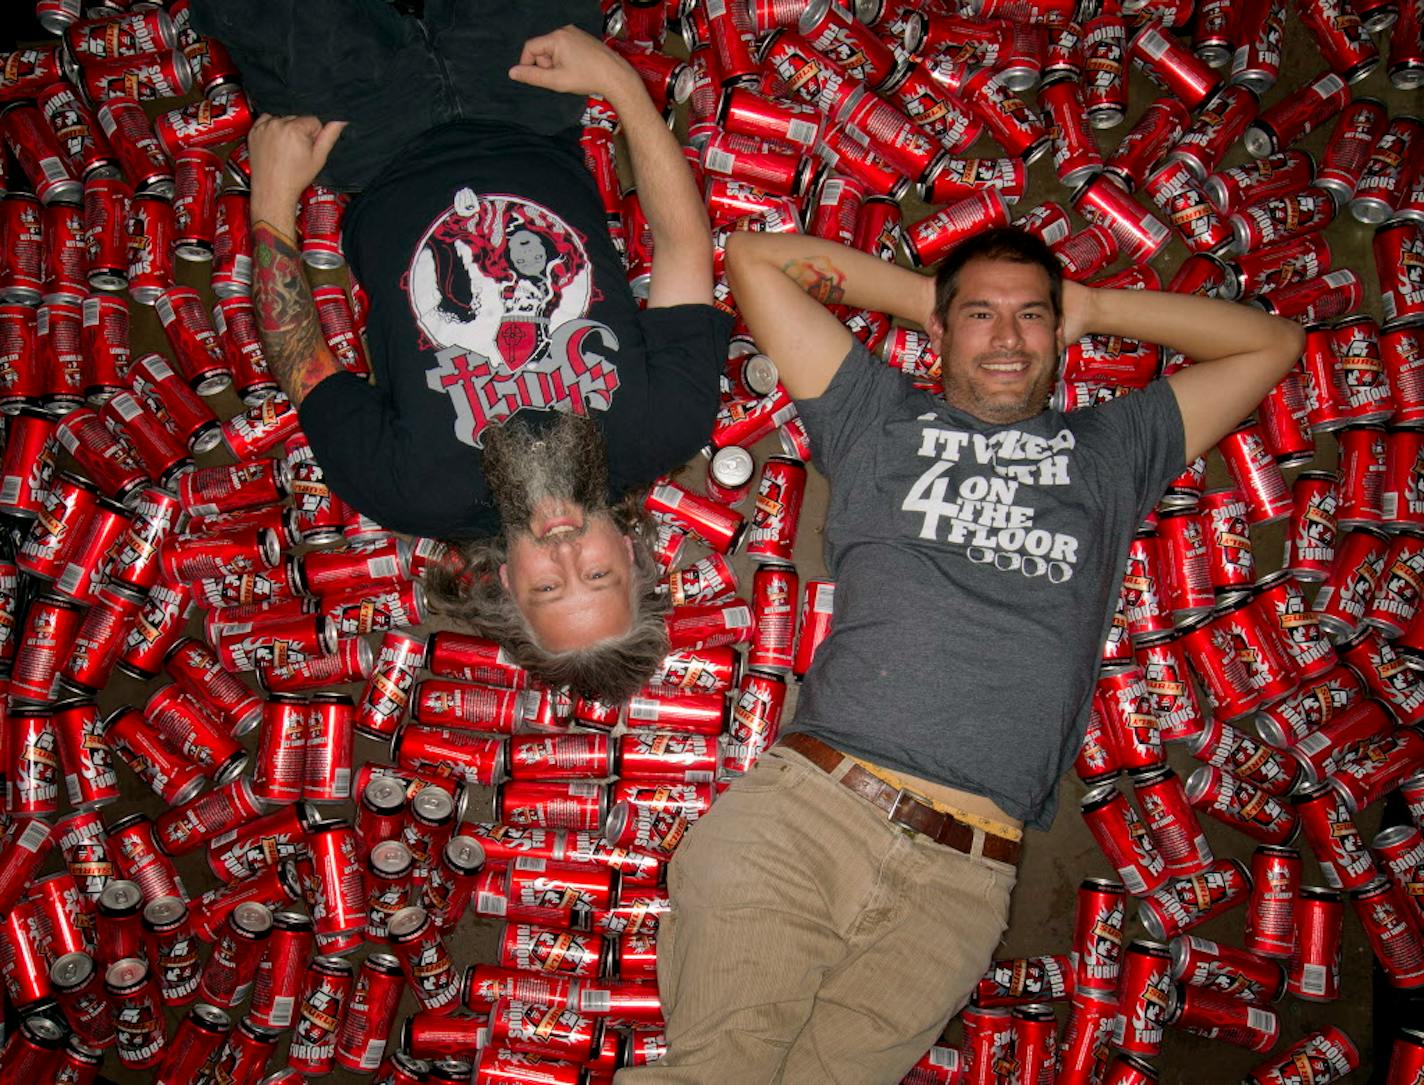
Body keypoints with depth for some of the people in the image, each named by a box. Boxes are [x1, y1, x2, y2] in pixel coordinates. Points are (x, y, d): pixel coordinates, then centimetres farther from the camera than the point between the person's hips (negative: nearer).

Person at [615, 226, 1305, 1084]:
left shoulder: (1110, 452, 25)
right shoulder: (882, 419, 20)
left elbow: (1271, 342, 31)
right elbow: (755, 257, 24)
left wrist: (1095, 307, 27)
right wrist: (924, 297, 26)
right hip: (803, 810, -1)